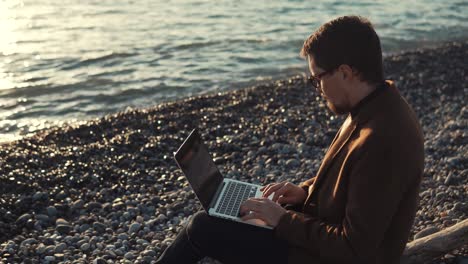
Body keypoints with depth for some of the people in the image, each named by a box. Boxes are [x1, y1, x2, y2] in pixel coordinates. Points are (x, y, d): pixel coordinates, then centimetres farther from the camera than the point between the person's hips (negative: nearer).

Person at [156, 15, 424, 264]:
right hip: (328, 230, 9)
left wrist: (284, 220, -19)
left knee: (204, 227, -4)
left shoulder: (381, 143, -33)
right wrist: (306, 190, 1)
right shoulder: (378, 107, -2)